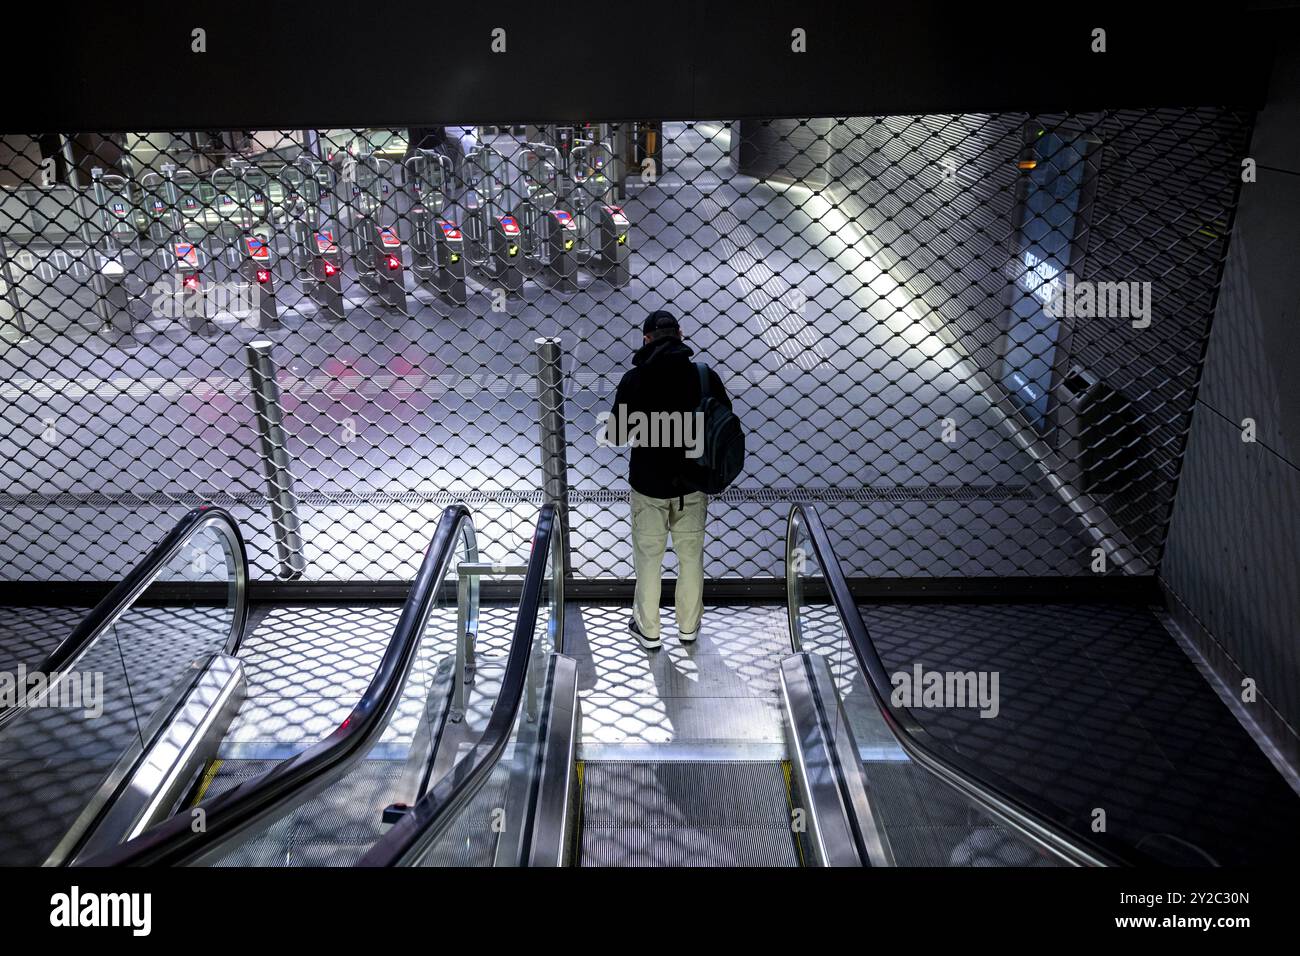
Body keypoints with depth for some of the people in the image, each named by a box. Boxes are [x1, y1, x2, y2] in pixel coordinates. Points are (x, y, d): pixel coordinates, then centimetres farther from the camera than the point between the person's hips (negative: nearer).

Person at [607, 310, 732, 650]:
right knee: (691, 556, 17)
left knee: (649, 558, 13)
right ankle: (688, 626, 31)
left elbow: (616, 434, -10)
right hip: (693, 483, 2)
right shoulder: (705, 376, -9)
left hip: (649, 484, -2)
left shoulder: (633, 379, -14)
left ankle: (648, 630, 25)